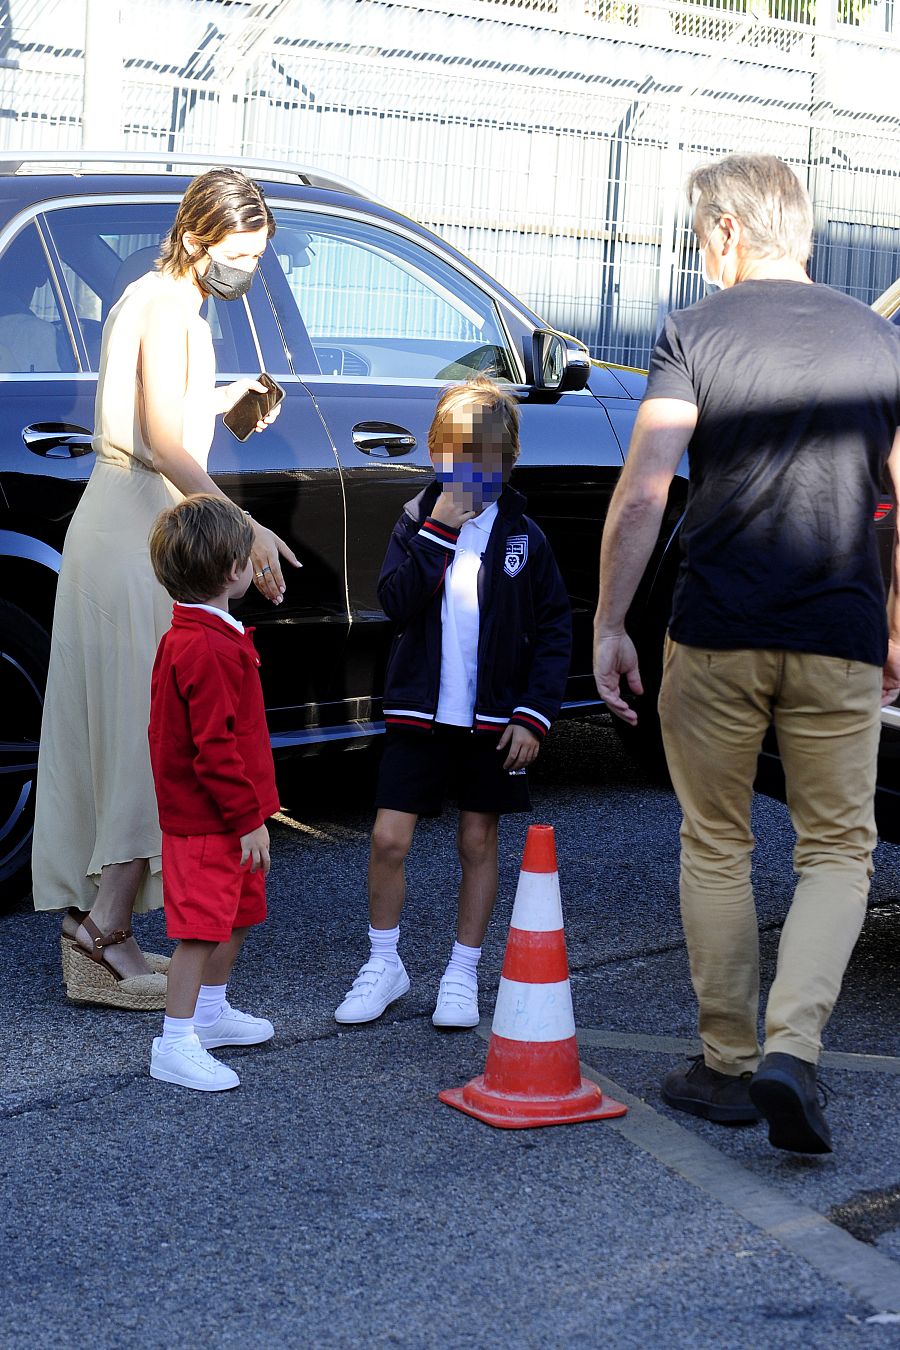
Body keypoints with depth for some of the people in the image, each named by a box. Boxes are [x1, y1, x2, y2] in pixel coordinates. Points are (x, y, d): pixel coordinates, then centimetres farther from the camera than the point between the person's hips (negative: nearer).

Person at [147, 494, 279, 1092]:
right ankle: (175, 1045, -2)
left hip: (221, 818, 11)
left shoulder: (191, 638, 11)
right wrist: (249, 819, -19)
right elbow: (215, 746, -25)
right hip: (210, 822, -11)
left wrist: (252, 811, 23)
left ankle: (212, 1011, 37)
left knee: (240, 914, 22)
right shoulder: (209, 649, -24)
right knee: (202, 926, -7)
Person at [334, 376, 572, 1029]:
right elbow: (396, 602, -15)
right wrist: (438, 529, -22)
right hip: (420, 712, 0)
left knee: (479, 844, 8)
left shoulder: (523, 536, 0)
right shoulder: (417, 524, 1)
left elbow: (555, 631, 1)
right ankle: (384, 965, 15)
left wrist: (534, 713, -7)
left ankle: (462, 974, 20)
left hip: (493, 719, 0)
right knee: (389, 839, -3)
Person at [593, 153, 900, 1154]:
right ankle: (791, 1049, -10)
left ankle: (726, 1066, 19)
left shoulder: (695, 333, -2)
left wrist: (608, 624, -6)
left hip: (716, 633, -1)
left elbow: (643, 488, -12)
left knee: (715, 846, 13)